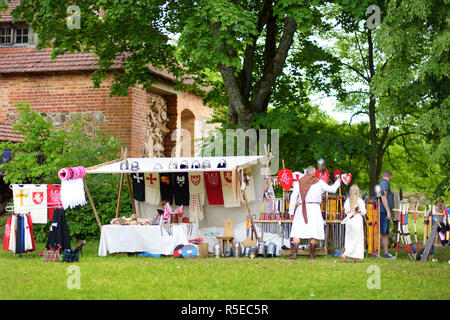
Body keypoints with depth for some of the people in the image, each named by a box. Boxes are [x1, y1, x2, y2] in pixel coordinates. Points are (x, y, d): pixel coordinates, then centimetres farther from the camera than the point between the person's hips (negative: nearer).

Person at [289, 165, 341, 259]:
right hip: (314, 207, -1)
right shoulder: (319, 182, 7)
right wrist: (337, 182, 39)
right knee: (314, 231, 3)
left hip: (301, 209, 1)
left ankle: (294, 253, -10)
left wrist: (291, 212, 8)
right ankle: (312, 254, 1)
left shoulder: (299, 182, 10)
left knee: (297, 232, 0)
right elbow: (332, 189, 19)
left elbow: (293, 197, 4)